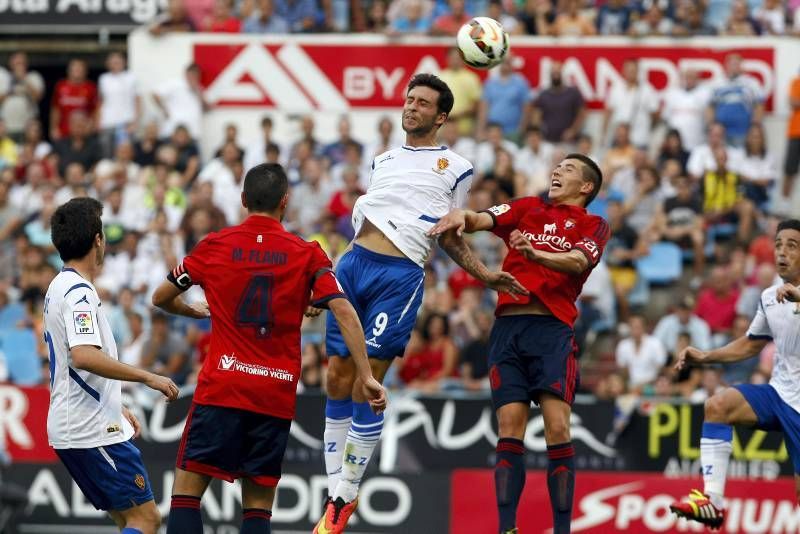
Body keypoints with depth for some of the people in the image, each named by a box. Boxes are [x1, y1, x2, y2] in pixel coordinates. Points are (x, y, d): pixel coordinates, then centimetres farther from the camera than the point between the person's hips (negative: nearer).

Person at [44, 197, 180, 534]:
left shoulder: (60, 287, 17)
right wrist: (148, 378, -24)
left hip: (70, 428, 10)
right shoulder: (78, 292, -15)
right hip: (94, 431, -10)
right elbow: (84, 357, -29)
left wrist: (117, 408, 28)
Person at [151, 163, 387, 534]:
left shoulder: (215, 246, 5)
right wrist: (366, 377, -7)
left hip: (220, 389, -1)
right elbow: (344, 313, -7)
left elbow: (161, 299, 15)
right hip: (277, 396, 1)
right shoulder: (308, 254, 3)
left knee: (186, 493, 1)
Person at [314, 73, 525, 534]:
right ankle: (335, 494, 7)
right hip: (354, 264, 5)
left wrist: (485, 275, 2)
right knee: (337, 379, 1)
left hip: (400, 276, -5)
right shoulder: (384, 160, 21)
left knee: (366, 386, -10)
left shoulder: (455, 167, 8)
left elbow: (451, 236, 14)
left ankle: (347, 495, -2)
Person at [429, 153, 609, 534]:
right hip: (508, 326, 3)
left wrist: (536, 254, -28)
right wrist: (461, 215, -19)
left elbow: (578, 261, -9)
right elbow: (481, 220, 5)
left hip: (553, 329, -3)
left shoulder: (594, 226, 11)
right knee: (509, 431, -5)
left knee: (557, 427, -13)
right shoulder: (527, 208, 21)